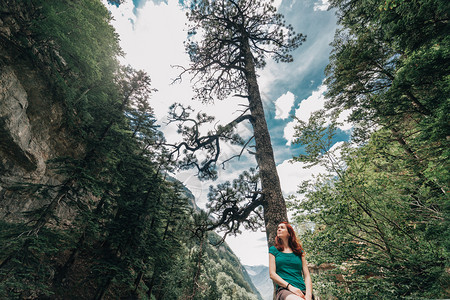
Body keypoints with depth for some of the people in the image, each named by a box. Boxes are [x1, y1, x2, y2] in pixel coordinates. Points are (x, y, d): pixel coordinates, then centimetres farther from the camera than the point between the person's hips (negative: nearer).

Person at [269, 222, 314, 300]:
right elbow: (272, 274, 3)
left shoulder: (299, 251, 19)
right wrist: (290, 286, -12)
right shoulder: (273, 250, 12)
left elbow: (307, 276, 11)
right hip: (284, 289, -3)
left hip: (302, 290, 3)